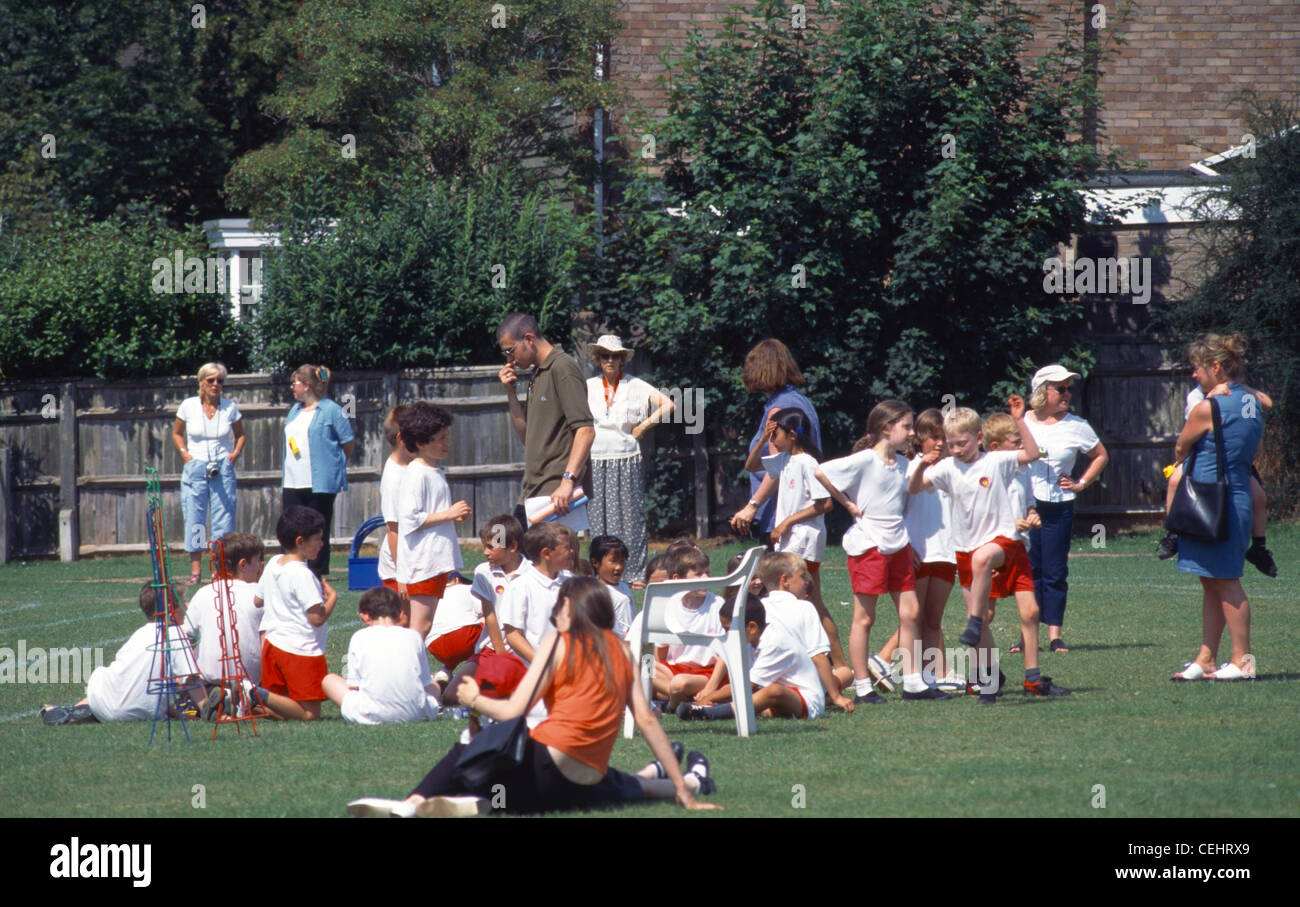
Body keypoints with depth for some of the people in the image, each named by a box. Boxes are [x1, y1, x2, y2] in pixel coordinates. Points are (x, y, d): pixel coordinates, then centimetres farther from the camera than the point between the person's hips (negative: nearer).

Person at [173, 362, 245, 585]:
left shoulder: (230, 407, 3)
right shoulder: (188, 406, 1)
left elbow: (240, 435, 17)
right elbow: (176, 433, 15)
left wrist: (235, 453, 1)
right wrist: (184, 454, 1)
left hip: (223, 468, 0)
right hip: (195, 467, 0)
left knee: (224, 517, -2)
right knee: (194, 517, -2)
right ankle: (195, 569, 2)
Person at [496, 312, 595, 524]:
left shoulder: (562, 368, -9)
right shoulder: (537, 374, 20)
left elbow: (586, 431, -18)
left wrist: (568, 480, -28)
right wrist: (511, 393, 12)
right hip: (531, 493, 9)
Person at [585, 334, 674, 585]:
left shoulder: (635, 387, 3)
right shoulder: (588, 387, 10)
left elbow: (668, 405, 0)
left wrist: (642, 427, -3)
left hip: (627, 461, -2)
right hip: (596, 461, 2)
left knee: (631, 517, -4)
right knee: (598, 519, 0)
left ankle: (636, 574, -1)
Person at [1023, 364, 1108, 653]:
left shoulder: (1076, 426, 2)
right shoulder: (1022, 422, 4)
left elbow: (1100, 456, 15)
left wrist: (1081, 483, 6)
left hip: (1059, 507, 0)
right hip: (1024, 505, 1)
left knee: (1055, 573, 0)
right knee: (1028, 572, 2)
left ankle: (1054, 635, 4)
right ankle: (1028, 636, 7)